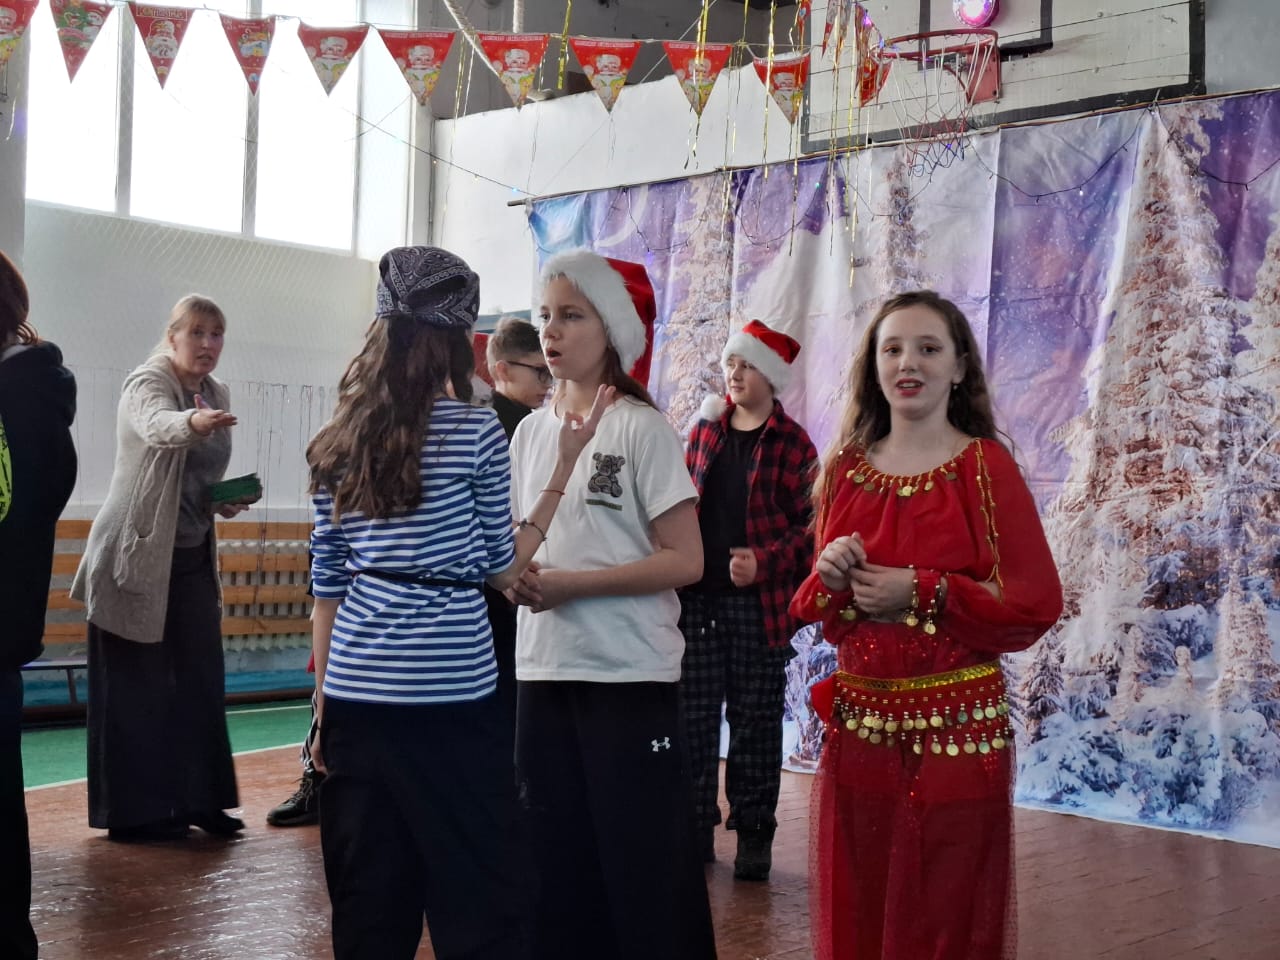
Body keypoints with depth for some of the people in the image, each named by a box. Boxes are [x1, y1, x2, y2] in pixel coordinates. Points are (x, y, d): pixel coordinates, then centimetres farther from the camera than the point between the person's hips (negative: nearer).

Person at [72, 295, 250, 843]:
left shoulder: (217, 395, 9)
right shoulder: (146, 383, -13)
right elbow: (157, 426, -39)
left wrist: (225, 502, 0)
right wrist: (192, 423, -60)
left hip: (191, 556, 7)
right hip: (137, 555, -7)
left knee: (202, 681, 7)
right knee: (135, 687, -2)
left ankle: (199, 800, 17)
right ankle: (134, 811, 6)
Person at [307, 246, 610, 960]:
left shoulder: (340, 440, 8)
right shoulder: (476, 431, -5)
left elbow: (328, 584, 10)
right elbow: (502, 569, 0)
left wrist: (323, 696, 17)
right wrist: (564, 464, 4)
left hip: (356, 695, 5)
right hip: (449, 697, -5)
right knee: (480, 903, 2)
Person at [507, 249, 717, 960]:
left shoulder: (641, 428, -7)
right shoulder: (530, 431, 10)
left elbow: (685, 561, -13)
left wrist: (570, 584, -17)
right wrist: (515, 576, -4)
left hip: (629, 675, -5)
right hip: (543, 670, 6)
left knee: (642, 869, 0)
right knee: (556, 865, 11)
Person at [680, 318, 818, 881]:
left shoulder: (793, 444, -2)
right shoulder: (705, 430, 11)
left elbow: (810, 526, -5)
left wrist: (765, 561, -18)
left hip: (759, 603, -4)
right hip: (696, 597, 4)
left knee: (755, 721, 4)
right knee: (693, 716, 7)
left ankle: (753, 834, 15)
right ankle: (695, 827, 18)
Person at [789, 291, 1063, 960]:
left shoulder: (986, 465, -5)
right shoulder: (846, 467, 7)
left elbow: (1035, 604, -9)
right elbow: (813, 610, 13)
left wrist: (923, 591, -16)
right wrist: (830, 579, -8)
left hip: (957, 728, -4)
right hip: (857, 724, 4)